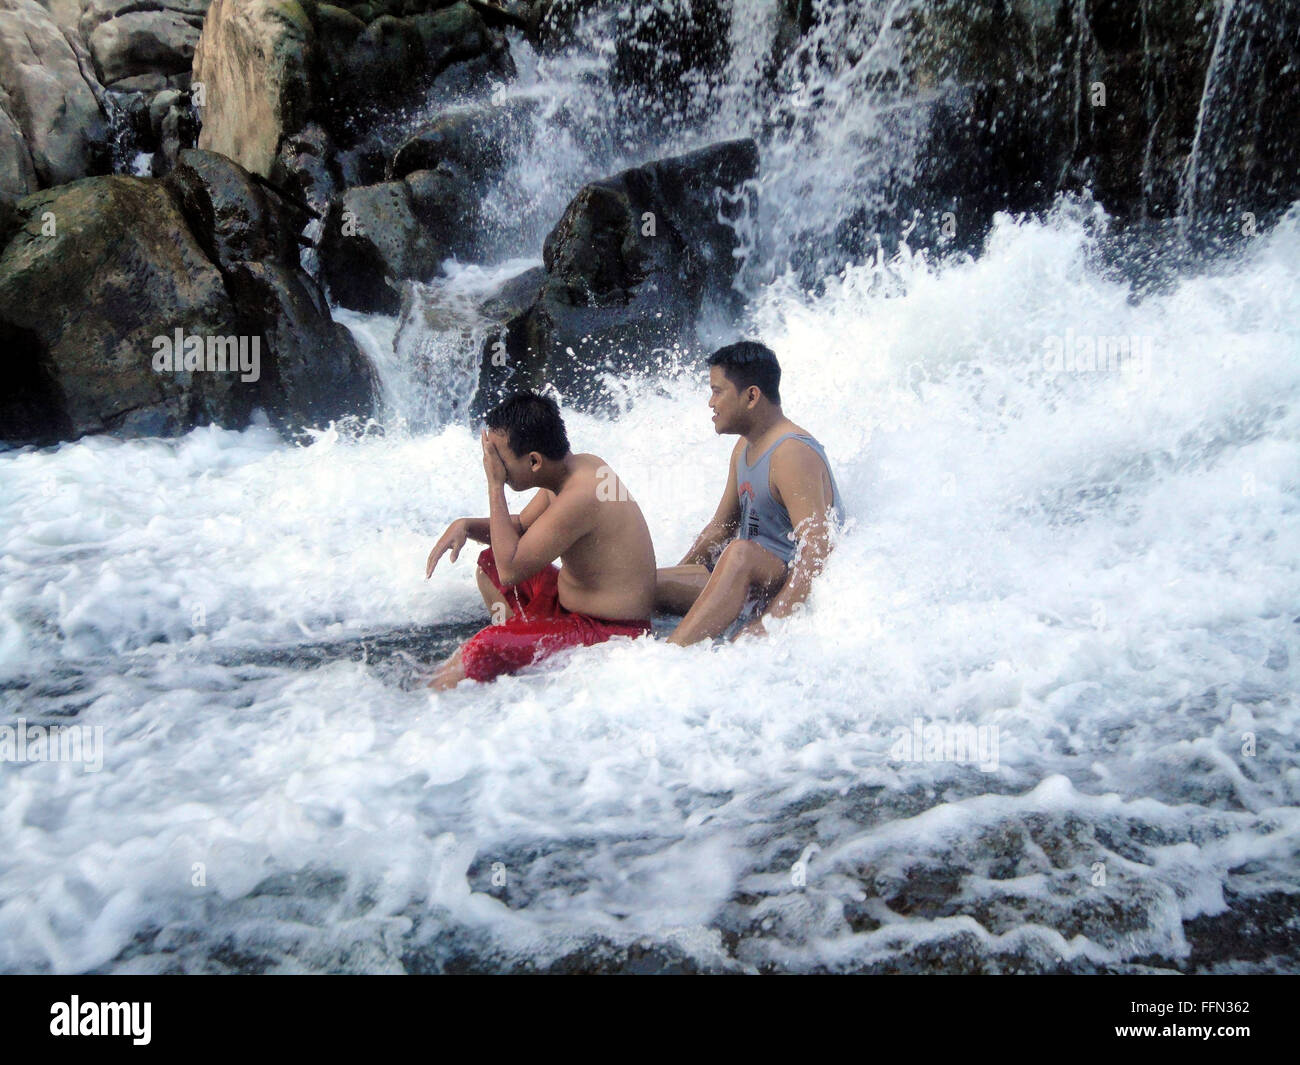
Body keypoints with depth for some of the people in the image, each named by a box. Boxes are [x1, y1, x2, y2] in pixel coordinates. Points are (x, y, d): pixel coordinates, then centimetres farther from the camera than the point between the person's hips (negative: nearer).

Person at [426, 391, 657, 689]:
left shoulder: (579, 497, -29)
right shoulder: (579, 466, 2)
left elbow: (509, 571, -24)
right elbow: (520, 526, 19)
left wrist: (495, 486, -20)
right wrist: (466, 525, 1)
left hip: (610, 631, -11)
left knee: (483, 649, -29)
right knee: (489, 560, 24)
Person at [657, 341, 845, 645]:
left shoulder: (793, 454, -18)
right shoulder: (744, 448, 11)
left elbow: (818, 555, -27)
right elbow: (720, 528, 20)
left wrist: (766, 627, -33)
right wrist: (671, 581, 12)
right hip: (753, 582, 9)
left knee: (741, 552, -40)